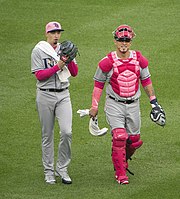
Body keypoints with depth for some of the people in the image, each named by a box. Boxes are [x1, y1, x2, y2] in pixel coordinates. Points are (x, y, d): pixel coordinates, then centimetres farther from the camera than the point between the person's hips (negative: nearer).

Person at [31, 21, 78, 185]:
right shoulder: (38, 51, -2)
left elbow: (74, 73, 5)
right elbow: (39, 75, -11)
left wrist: (69, 59, -12)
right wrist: (57, 66, -19)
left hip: (63, 95, 3)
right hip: (45, 95, -3)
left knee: (66, 131, -11)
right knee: (47, 134, 4)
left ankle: (62, 168, 2)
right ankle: (49, 171, 13)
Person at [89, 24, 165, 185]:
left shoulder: (139, 59, -2)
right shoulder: (108, 62, -11)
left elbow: (146, 80, 11)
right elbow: (98, 84, -2)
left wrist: (154, 101, 8)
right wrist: (94, 107, -4)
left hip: (133, 105, 4)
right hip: (114, 105, -4)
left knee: (134, 140, 8)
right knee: (119, 138, -15)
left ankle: (123, 160, 38)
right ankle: (120, 174, -6)